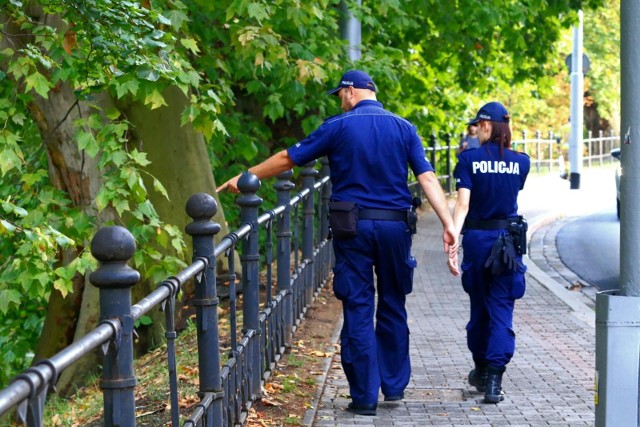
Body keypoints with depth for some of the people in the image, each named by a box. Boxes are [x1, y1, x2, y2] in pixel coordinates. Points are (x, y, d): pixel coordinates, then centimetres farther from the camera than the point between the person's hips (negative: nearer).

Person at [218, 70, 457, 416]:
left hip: (353, 226, -2)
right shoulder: (403, 128, 4)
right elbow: (428, 178, -4)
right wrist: (448, 224, -5)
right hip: (394, 226, 2)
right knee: (392, 307, 16)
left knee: (358, 310, 1)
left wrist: (243, 179, 13)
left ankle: (364, 396, 2)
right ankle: (395, 385, 22)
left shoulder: (338, 127, -2)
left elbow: (287, 158, 3)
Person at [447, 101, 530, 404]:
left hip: (477, 238, 0)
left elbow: (462, 204, -14)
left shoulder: (469, 159, -7)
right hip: (510, 240, 1)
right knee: (501, 310, 1)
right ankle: (493, 379, -10)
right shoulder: (521, 161, 0)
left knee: (479, 307, 16)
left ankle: (481, 370, 32)